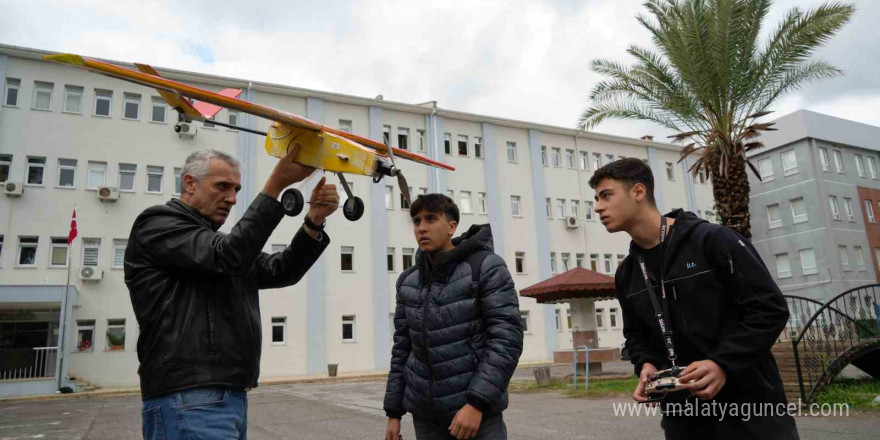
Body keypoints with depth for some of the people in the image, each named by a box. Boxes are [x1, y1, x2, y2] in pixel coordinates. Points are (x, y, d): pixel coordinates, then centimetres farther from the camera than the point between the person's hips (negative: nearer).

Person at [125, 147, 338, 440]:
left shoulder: (217, 243, 22)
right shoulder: (157, 224, -3)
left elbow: (280, 271, 10)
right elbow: (227, 257, -19)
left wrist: (314, 222, -6)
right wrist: (276, 184, -21)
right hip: (188, 401, -9)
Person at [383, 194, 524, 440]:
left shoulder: (487, 267, -9)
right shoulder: (408, 281, 7)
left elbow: (507, 338, -16)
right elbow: (403, 347, 10)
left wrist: (476, 404, -22)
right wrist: (393, 412, 8)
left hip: (476, 408, -4)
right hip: (425, 413, 5)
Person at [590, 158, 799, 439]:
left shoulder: (712, 239, -10)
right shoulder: (626, 274, 9)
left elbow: (770, 309, -11)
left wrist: (723, 363, -21)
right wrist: (646, 365, -4)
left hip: (748, 405, -5)